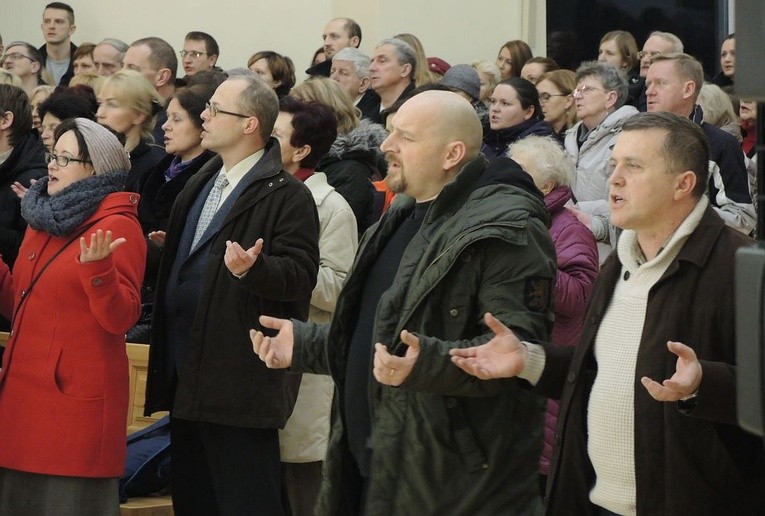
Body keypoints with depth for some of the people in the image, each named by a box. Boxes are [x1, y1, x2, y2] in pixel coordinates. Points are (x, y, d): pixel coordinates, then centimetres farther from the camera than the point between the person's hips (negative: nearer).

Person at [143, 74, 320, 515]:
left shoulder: (286, 195, -10)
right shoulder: (201, 184, 18)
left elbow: (300, 274, -17)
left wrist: (251, 269, -33)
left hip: (239, 377, -9)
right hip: (187, 373, 9)